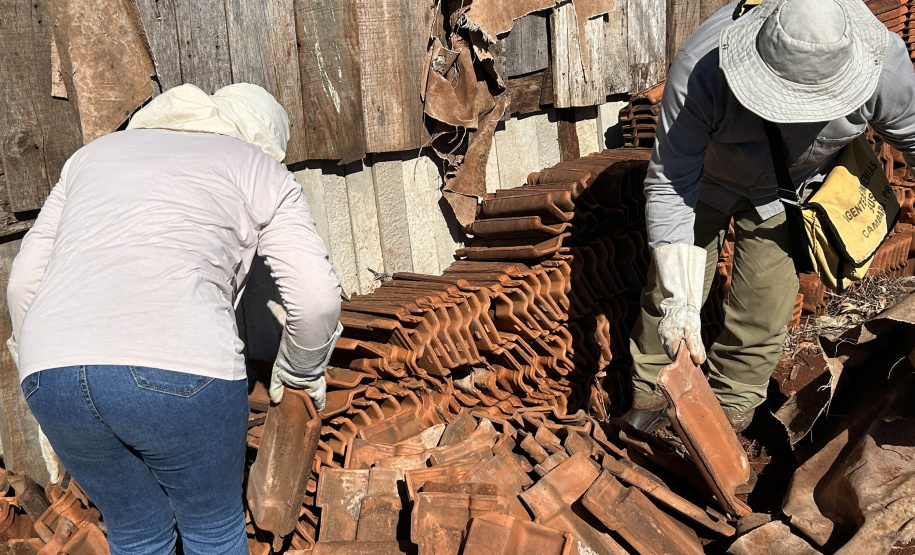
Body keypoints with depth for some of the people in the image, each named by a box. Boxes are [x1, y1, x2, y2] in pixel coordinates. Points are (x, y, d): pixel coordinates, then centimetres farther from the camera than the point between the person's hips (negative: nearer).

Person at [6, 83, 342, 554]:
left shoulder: (96, 152, 28)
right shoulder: (260, 172, 15)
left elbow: (25, 280, 22)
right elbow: (316, 298, 4)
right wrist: (301, 370, 21)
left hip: (52, 372, 5)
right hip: (180, 365, -4)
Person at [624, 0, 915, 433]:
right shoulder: (699, 71, -40)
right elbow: (669, 186, -35)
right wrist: (679, 301, -39)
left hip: (792, 187, 1)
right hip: (707, 175, -1)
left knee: (763, 309, 2)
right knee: (668, 293, 4)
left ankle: (730, 405, 29)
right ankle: (649, 392, 30)